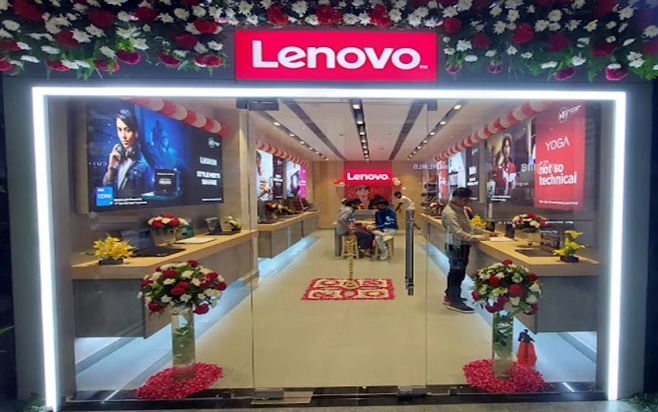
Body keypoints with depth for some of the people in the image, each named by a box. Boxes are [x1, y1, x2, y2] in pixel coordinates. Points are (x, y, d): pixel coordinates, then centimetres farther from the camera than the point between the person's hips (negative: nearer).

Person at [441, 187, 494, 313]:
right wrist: (480, 237, -28)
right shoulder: (450, 213, -24)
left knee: (455, 271, 18)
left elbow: (469, 227, 13)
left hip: (461, 246, 10)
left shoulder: (460, 209, 8)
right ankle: (454, 301, 10)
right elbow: (459, 234, -29)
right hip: (456, 247, -10)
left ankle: (449, 296, 31)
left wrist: (485, 232, 1)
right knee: (458, 272, -1)